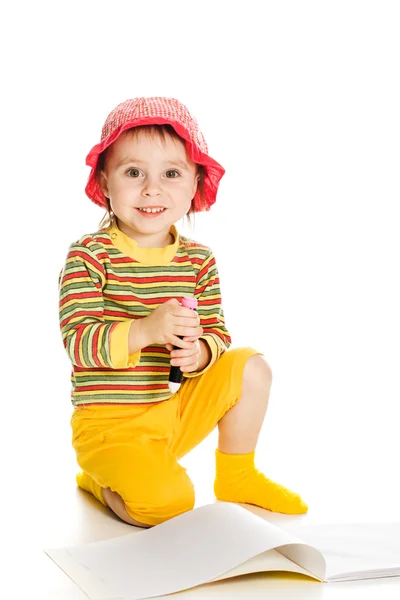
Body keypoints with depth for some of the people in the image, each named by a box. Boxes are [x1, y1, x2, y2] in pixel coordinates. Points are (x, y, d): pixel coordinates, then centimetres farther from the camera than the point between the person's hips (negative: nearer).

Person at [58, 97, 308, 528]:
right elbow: (76, 340, -22)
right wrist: (145, 331, -36)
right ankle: (100, 481, 7)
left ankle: (236, 477, 15)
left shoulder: (198, 260, 2)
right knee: (169, 503, -27)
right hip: (109, 423, -6)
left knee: (251, 366, -5)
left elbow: (218, 334, 2)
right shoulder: (88, 255, -14)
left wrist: (200, 352, -22)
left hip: (175, 413, 6)